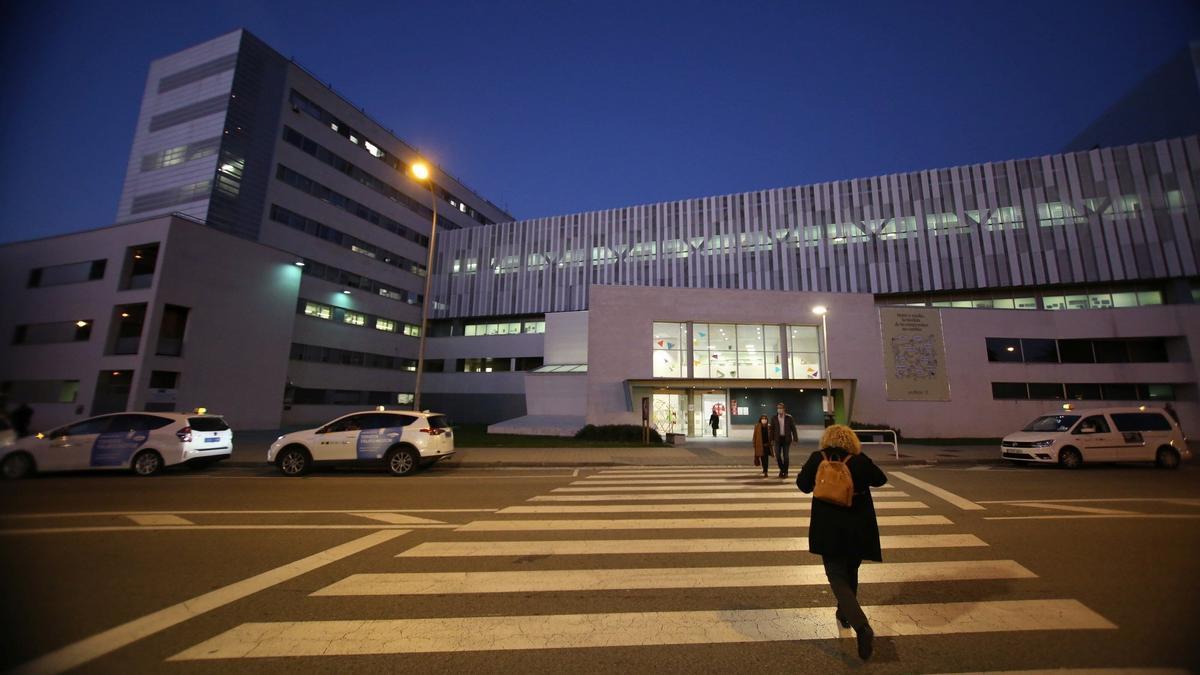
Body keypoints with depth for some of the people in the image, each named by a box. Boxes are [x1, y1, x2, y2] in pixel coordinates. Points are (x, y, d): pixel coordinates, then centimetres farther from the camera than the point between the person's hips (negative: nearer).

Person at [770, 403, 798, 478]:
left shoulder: (789, 418, -3)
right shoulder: (774, 418, 1)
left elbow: (793, 428, -1)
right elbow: (772, 429, 4)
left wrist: (795, 439, -5)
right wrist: (772, 440, 1)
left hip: (786, 439, -1)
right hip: (778, 439, 1)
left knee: (785, 456, 1)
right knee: (777, 455, -3)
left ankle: (785, 472, 15)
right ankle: (781, 469, 22)